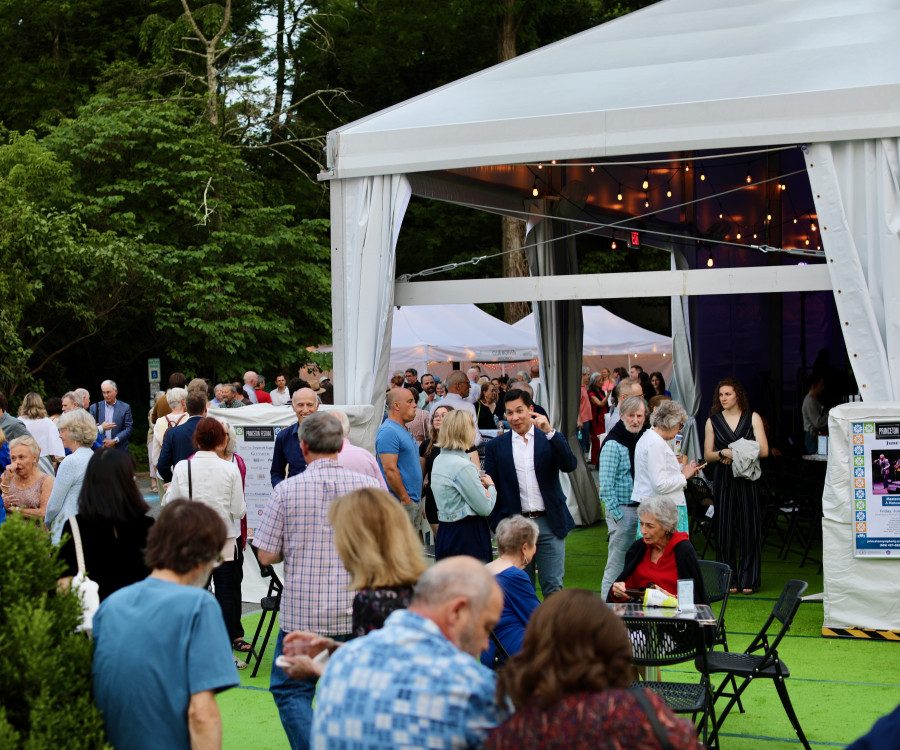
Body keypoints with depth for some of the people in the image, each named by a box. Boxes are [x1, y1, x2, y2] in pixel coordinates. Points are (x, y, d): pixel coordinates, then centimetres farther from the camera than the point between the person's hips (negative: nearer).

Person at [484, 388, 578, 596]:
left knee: (553, 587, 0)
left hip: (549, 524, -1)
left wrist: (550, 432, -20)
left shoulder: (550, 439, 5)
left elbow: (570, 465, -11)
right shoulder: (496, 446, 7)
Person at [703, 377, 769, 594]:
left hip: (747, 478, -1)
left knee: (748, 527, -3)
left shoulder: (753, 418, 6)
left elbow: (763, 451, -2)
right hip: (723, 479, 1)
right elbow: (707, 455, 8)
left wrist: (737, 453, -11)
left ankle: (748, 579, 3)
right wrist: (724, 453, -11)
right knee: (725, 528, 0)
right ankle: (728, 579, 6)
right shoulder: (713, 421, 10)